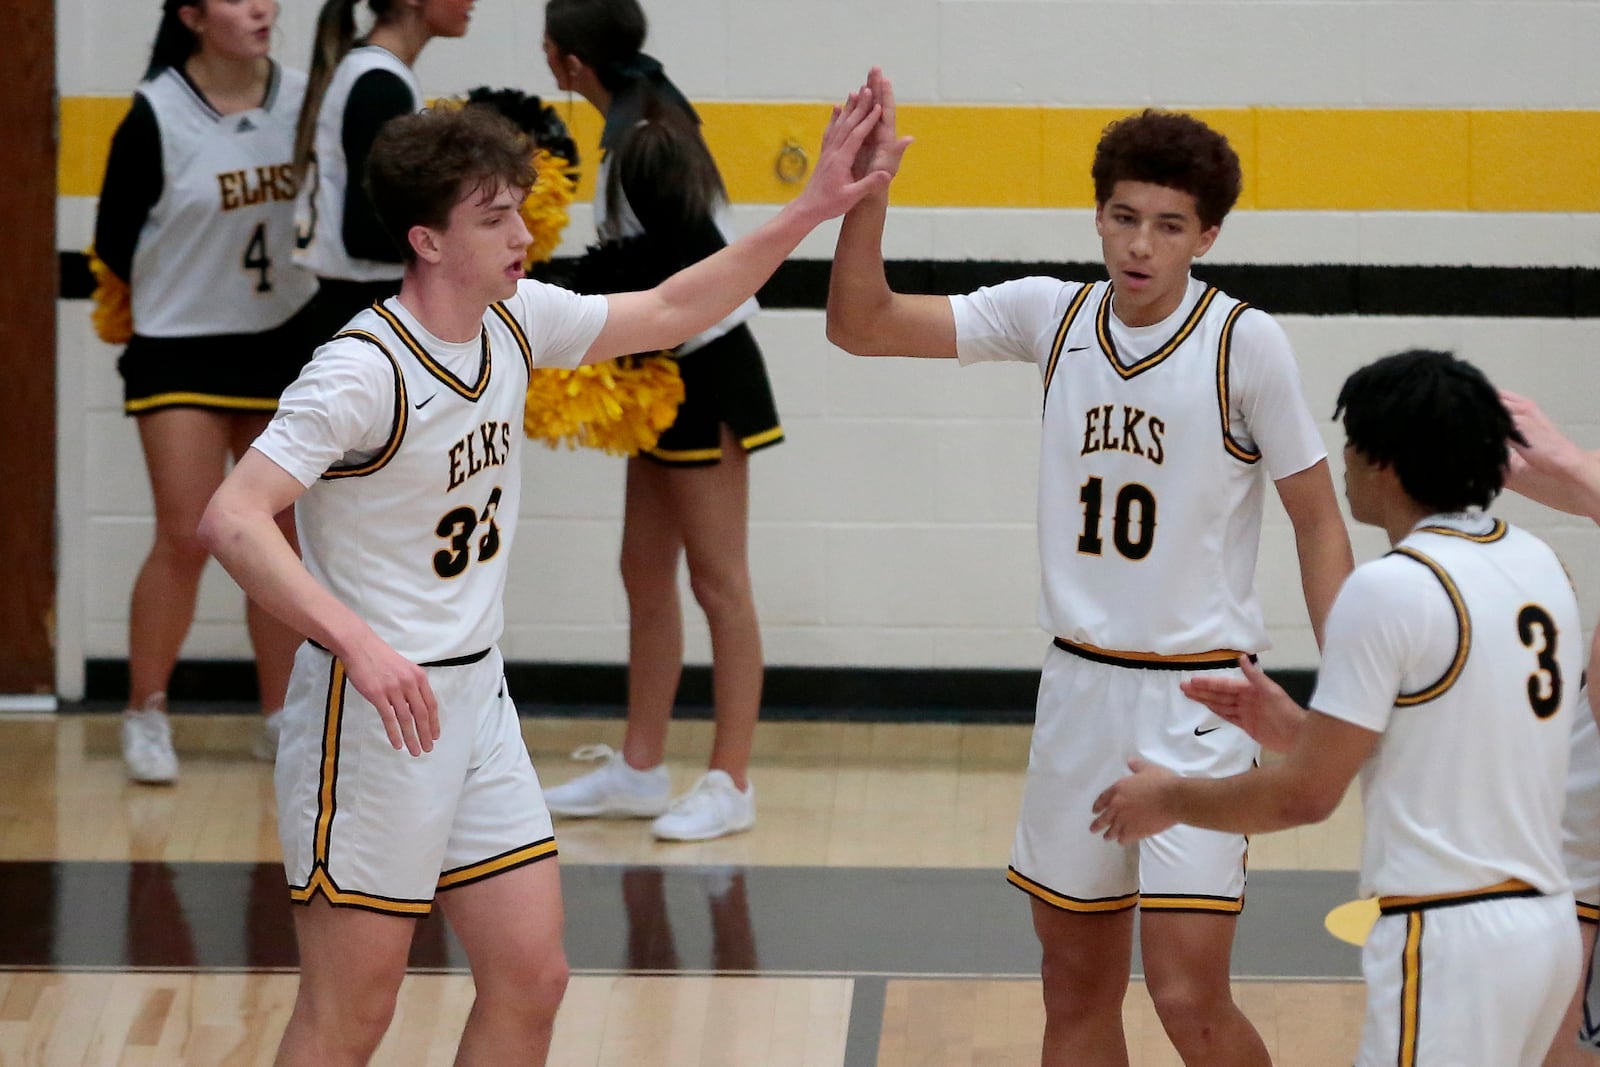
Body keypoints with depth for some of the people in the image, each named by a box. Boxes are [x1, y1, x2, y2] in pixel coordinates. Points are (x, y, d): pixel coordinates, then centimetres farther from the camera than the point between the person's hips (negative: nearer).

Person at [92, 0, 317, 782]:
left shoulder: (305, 101, -3)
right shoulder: (157, 114, -11)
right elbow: (114, 240, -2)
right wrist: (177, 297, 4)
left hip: (287, 349, 3)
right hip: (181, 349, -3)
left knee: (282, 538, 6)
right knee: (185, 537, -7)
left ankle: (282, 718, 16)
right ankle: (145, 715, 7)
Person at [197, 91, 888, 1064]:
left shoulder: (513, 324, 4)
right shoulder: (365, 372, -20)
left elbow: (668, 313, 18)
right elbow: (232, 520, -27)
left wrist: (807, 213, 11)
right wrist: (359, 643, -37)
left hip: (477, 697, 8)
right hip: (376, 712, -8)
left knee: (531, 980, 7)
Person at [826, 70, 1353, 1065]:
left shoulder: (1245, 343, -10)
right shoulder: (1052, 315, 2)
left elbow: (1318, 519, -5)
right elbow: (861, 325, 2)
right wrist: (866, 192, -13)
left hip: (1198, 695, -5)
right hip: (1079, 685, 5)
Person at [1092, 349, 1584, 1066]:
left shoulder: (1390, 589, -14)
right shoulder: (1538, 565, 10)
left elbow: (1306, 796, -11)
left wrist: (1169, 800, 5)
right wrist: (1294, 729, 20)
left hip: (1451, 937, -9)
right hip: (1543, 920, 9)